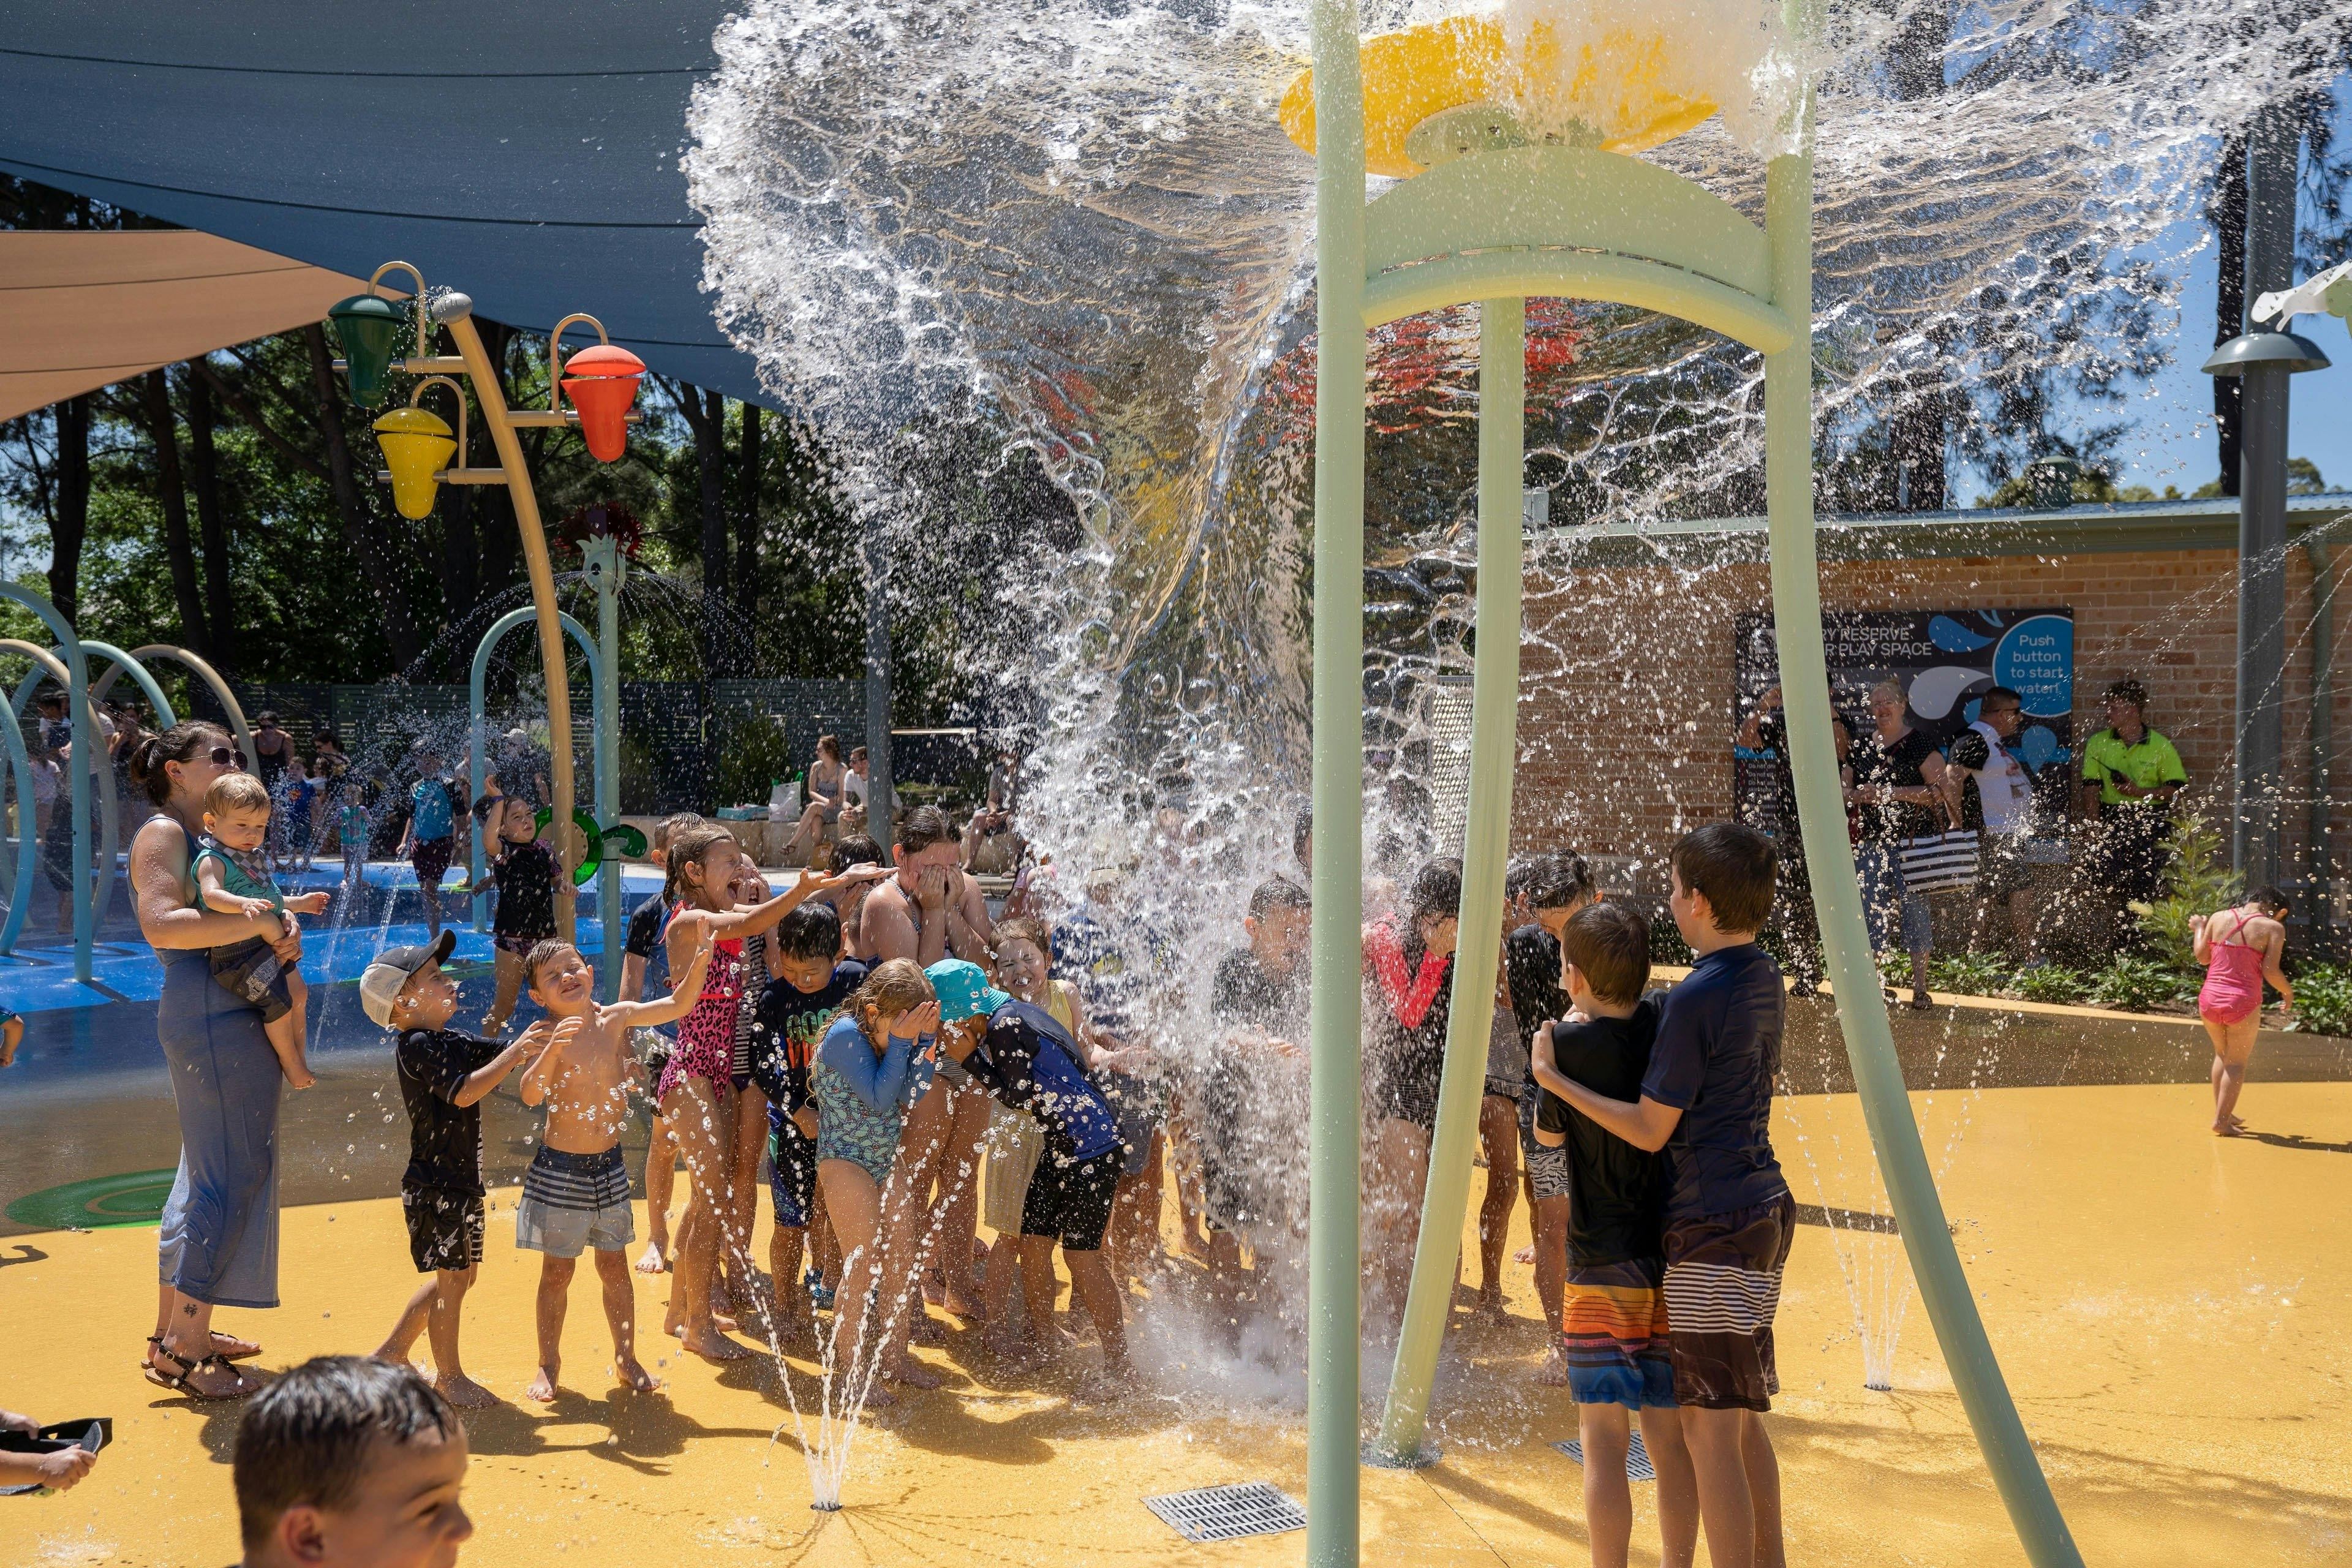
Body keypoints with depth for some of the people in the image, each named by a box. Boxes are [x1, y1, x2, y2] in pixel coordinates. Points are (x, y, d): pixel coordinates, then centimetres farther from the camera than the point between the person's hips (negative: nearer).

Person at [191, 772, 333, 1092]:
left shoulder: (252, 859, 18)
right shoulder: (212, 859, -12)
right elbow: (211, 894, -31)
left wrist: (298, 903, 36)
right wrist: (244, 905, -46)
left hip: (270, 944, 10)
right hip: (237, 952, -10)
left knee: (298, 993, 15)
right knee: (279, 1003, -9)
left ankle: (298, 1057, 30)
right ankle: (291, 1065, 7)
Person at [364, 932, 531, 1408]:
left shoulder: (450, 1042, 11)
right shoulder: (417, 1046, -17)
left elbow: (501, 1052, 13)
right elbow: (464, 1092, -28)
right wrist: (519, 1051, -27)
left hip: (462, 1181, 9)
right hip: (434, 1186, -9)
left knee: (461, 1274, 18)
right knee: (451, 1279, -1)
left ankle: (392, 1352, 32)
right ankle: (449, 1377, 14)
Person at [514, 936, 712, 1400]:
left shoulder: (616, 1018, -3)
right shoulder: (546, 1035, -13)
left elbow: (678, 1004, -2)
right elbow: (530, 1095, -25)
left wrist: (700, 960, -17)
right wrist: (553, 1050, -40)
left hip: (609, 1165, 3)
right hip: (559, 1169, -3)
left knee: (615, 1267, 12)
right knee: (557, 1272, 8)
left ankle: (626, 1357, 25)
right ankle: (549, 1365, 23)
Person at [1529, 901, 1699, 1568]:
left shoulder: (1570, 1042, -12)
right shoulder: (1667, 1023, -1)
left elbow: (1548, 1135, 2)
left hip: (1603, 1265, -5)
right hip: (1675, 1259, 5)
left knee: (1604, 1437, 1)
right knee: (1669, 1436, 12)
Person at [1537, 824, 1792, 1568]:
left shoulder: (1695, 998, -18)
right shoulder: (1764, 979, 9)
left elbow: (1651, 1129, -14)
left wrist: (1557, 1081, -8)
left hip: (1716, 1226, -10)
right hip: (1759, 1209, 10)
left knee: (1710, 1429, -4)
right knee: (1740, 1416, 20)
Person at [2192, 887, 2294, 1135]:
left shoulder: (2218, 918, 5)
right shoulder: (2273, 927, -6)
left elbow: (2202, 956, 11)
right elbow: (2270, 971, -12)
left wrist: (2198, 929, 28)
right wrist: (2288, 992, 7)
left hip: (2209, 998, 4)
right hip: (2243, 1002, -4)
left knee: (2222, 1055, 24)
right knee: (2237, 1062, 10)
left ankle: (2223, 1114, 29)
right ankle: (2221, 1121, 8)